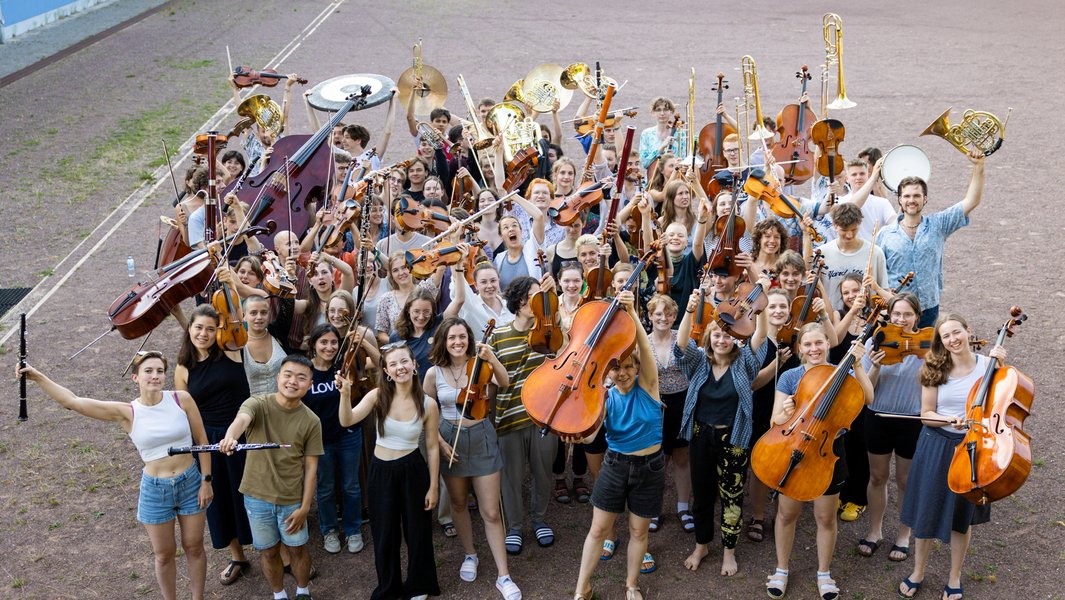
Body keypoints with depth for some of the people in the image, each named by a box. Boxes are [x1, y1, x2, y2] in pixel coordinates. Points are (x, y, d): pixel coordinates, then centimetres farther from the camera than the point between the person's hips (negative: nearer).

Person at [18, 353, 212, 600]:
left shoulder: (181, 399, -11)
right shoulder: (126, 413, -11)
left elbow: (201, 439, -3)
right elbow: (73, 401, -15)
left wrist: (206, 480, -4)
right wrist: (38, 377, -21)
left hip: (190, 482, 0)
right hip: (155, 490, 0)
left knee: (194, 547, 15)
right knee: (164, 554, 13)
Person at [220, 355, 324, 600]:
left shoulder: (311, 421, -9)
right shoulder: (257, 404, -13)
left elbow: (311, 467, -5)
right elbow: (241, 419, -37)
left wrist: (304, 507, -8)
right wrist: (230, 438, -60)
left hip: (292, 499, 0)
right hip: (257, 497, 0)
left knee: (297, 549, 16)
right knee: (268, 551, 17)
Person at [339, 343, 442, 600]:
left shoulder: (428, 404, -11)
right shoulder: (378, 396, -10)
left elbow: (432, 447, -4)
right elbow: (347, 421, -21)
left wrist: (433, 486, -3)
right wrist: (345, 394, -39)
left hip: (413, 471, -1)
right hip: (380, 471, 1)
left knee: (417, 531, 13)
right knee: (384, 534, 14)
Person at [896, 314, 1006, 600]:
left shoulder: (986, 364, -6)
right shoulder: (935, 370, -5)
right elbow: (926, 415, -4)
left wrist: (1001, 367, -20)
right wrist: (950, 420, -22)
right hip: (936, 446, 1)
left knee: (962, 515, 12)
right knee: (928, 511, 10)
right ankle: (918, 573, 29)